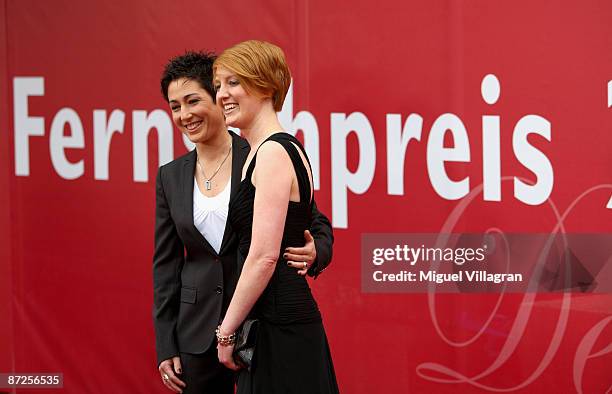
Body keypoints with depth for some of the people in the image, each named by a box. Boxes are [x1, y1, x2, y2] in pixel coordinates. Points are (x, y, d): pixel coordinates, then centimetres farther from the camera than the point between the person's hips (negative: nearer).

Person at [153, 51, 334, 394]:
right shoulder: (171, 176, 7)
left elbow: (317, 225, 1)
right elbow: (166, 263, 10)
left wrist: (314, 252, -22)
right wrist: (166, 346, 6)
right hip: (198, 333, 3)